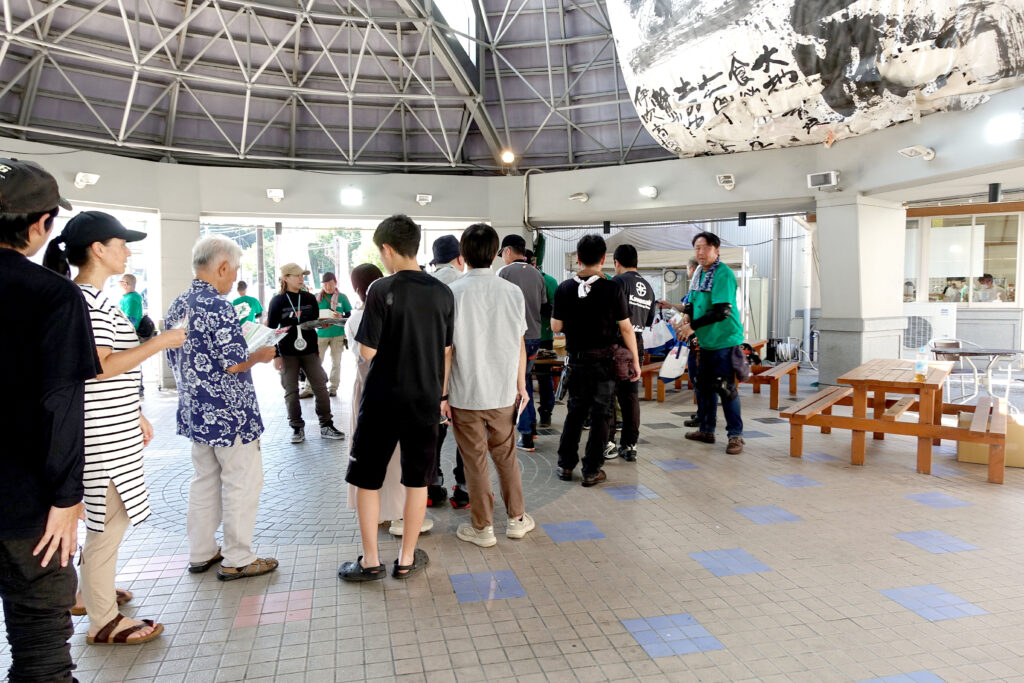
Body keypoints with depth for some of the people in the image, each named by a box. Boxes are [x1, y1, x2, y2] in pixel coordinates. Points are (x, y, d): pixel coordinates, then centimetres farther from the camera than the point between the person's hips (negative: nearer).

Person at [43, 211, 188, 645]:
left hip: (112, 430, 10)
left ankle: (88, 591, 37)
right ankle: (103, 621, 11)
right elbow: (98, 367, -25)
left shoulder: (93, 298, 13)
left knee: (105, 516, 21)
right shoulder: (85, 301, -18)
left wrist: (137, 416, 20)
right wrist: (158, 343, -20)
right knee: (109, 520, -1)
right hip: (102, 436, -10)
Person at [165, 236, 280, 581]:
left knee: (204, 480, 18)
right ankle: (238, 560, 11)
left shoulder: (176, 306, 7)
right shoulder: (218, 307, -20)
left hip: (194, 411, 9)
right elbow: (233, 363, -21)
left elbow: (174, 359, 14)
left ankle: (201, 552, 28)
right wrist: (261, 355, -3)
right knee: (242, 482, 3)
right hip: (229, 411, -9)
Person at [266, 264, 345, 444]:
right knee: (291, 391, 2)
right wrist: (275, 356, -5)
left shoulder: (310, 299, 7)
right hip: (287, 354, -2)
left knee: (320, 386, -1)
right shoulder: (277, 301, -1)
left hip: (310, 351, 2)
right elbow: (271, 329, 0)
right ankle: (297, 428, 13)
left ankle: (326, 426, 8)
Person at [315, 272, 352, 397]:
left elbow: (350, 315, 4)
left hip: (338, 334, 0)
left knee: (336, 362, 6)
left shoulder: (342, 297, 2)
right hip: (320, 334, 0)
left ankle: (333, 388, 15)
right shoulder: (317, 298, 3)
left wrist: (341, 317, -17)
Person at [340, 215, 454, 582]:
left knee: (367, 479, 11)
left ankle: (370, 561, 18)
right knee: (417, 480, 12)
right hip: (425, 400, 4)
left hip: (382, 399, -3)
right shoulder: (443, 293, 1)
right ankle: (407, 559, 22)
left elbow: (368, 350, -12)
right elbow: (446, 352, 7)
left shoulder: (382, 290, -13)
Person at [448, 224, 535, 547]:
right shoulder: (512, 291, -3)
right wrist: (521, 385, 12)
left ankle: (482, 527, 20)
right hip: (503, 391, 3)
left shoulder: (453, 293, -10)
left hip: (465, 393, -2)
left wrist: (441, 393, -2)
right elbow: (520, 344, 1)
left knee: (475, 460, 9)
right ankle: (517, 518, 29)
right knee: (506, 456, 18)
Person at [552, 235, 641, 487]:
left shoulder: (564, 289, -5)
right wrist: (635, 360, 1)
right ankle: (592, 471, 10)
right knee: (600, 414, 6)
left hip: (577, 359, 2)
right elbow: (626, 328, -8)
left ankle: (565, 465, 20)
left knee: (575, 411, 16)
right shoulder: (612, 289, -11)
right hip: (605, 358, -2)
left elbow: (555, 327, 0)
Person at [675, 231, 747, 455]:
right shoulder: (699, 274, 10)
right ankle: (706, 430, 28)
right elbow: (694, 302, 21)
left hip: (725, 340, -9)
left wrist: (693, 326, -22)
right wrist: (688, 317, 0)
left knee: (725, 387, -6)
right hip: (706, 341, 9)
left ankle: (735, 435, 5)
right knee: (703, 386, 15)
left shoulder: (723, 274, -16)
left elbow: (722, 311, -24)